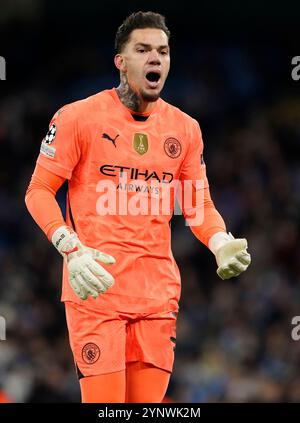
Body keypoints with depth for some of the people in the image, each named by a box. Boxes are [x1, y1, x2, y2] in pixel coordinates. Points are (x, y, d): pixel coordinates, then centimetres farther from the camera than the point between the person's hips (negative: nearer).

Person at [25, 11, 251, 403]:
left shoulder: (185, 128, 13)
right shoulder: (79, 117, -1)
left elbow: (199, 204, 19)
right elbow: (39, 191, 0)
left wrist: (221, 243, -2)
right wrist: (71, 249, -15)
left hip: (158, 292, 4)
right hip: (95, 285, -4)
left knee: (149, 402, 3)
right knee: (104, 401, -12)